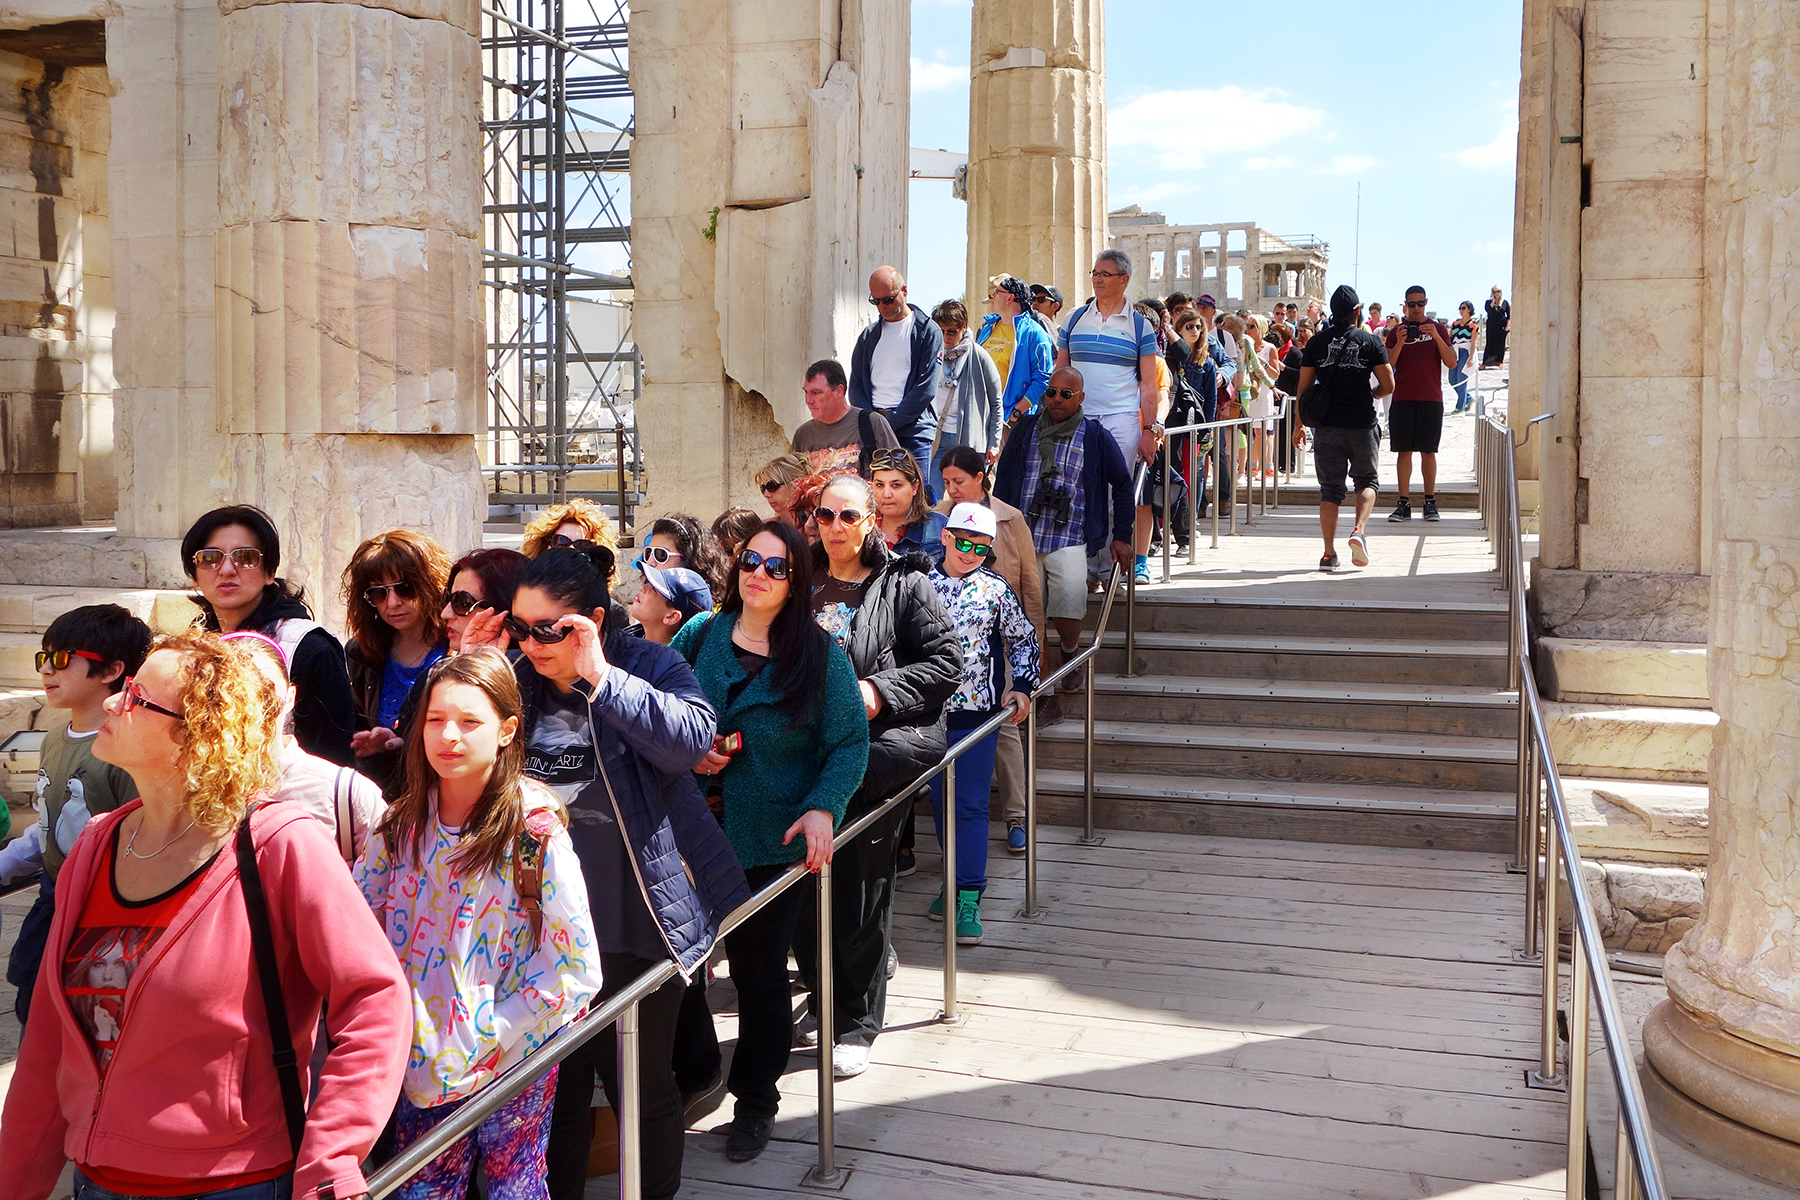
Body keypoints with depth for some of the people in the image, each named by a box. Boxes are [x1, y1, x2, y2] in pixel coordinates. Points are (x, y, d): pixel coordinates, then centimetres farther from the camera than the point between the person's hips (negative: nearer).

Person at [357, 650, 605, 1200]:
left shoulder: (535, 828, -15)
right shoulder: (402, 822, -2)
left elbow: (576, 969, -15)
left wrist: (486, 1038, -16)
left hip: (513, 1057, -3)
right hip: (421, 1055, 4)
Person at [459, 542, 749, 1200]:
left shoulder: (649, 665, -8)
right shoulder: (515, 677, 4)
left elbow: (693, 736, -26)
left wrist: (599, 678, -28)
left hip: (634, 928, -3)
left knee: (642, 1087, 12)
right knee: (553, 1090, 16)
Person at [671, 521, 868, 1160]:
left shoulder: (819, 654, -6)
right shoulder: (697, 637, 2)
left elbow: (851, 742, -6)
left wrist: (822, 807, -20)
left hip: (774, 844, -3)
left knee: (760, 971, 7)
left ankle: (755, 1101, 28)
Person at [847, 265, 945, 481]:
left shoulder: (928, 332, 1)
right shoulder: (869, 335, 17)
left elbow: (926, 388, -7)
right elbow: (856, 384, 13)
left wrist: (890, 422, -12)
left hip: (912, 431, -4)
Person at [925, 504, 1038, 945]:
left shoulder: (995, 589, 0)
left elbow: (1024, 639, 11)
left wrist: (1022, 687, 1)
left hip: (976, 712, -2)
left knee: (970, 804, -3)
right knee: (941, 801, 11)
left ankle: (968, 896, 0)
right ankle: (958, 879, 25)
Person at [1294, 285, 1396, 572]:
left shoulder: (1317, 342, 4)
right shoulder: (1371, 342, -1)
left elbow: (1304, 386, 5)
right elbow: (1388, 385, -3)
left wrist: (1299, 424, 14)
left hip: (1327, 427, 1)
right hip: (1362, 425, -1)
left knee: (1329, 489, 5)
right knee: (1367, 480, 16)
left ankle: (1329, 553, 2)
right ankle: (1359, 531, -8)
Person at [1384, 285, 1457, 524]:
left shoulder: (1438, 329, 8)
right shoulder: (1396, 331, 10)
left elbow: (1452, 363, 0)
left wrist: (1436, 337, -13)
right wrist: (1399, 343, -13)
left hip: (1431, 399, -1)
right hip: (1402, 399, 1)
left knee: (1428, 451, 0)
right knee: (1404, 451, -1)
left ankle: (1430, 502, 5)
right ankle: (1404, 504, 0)